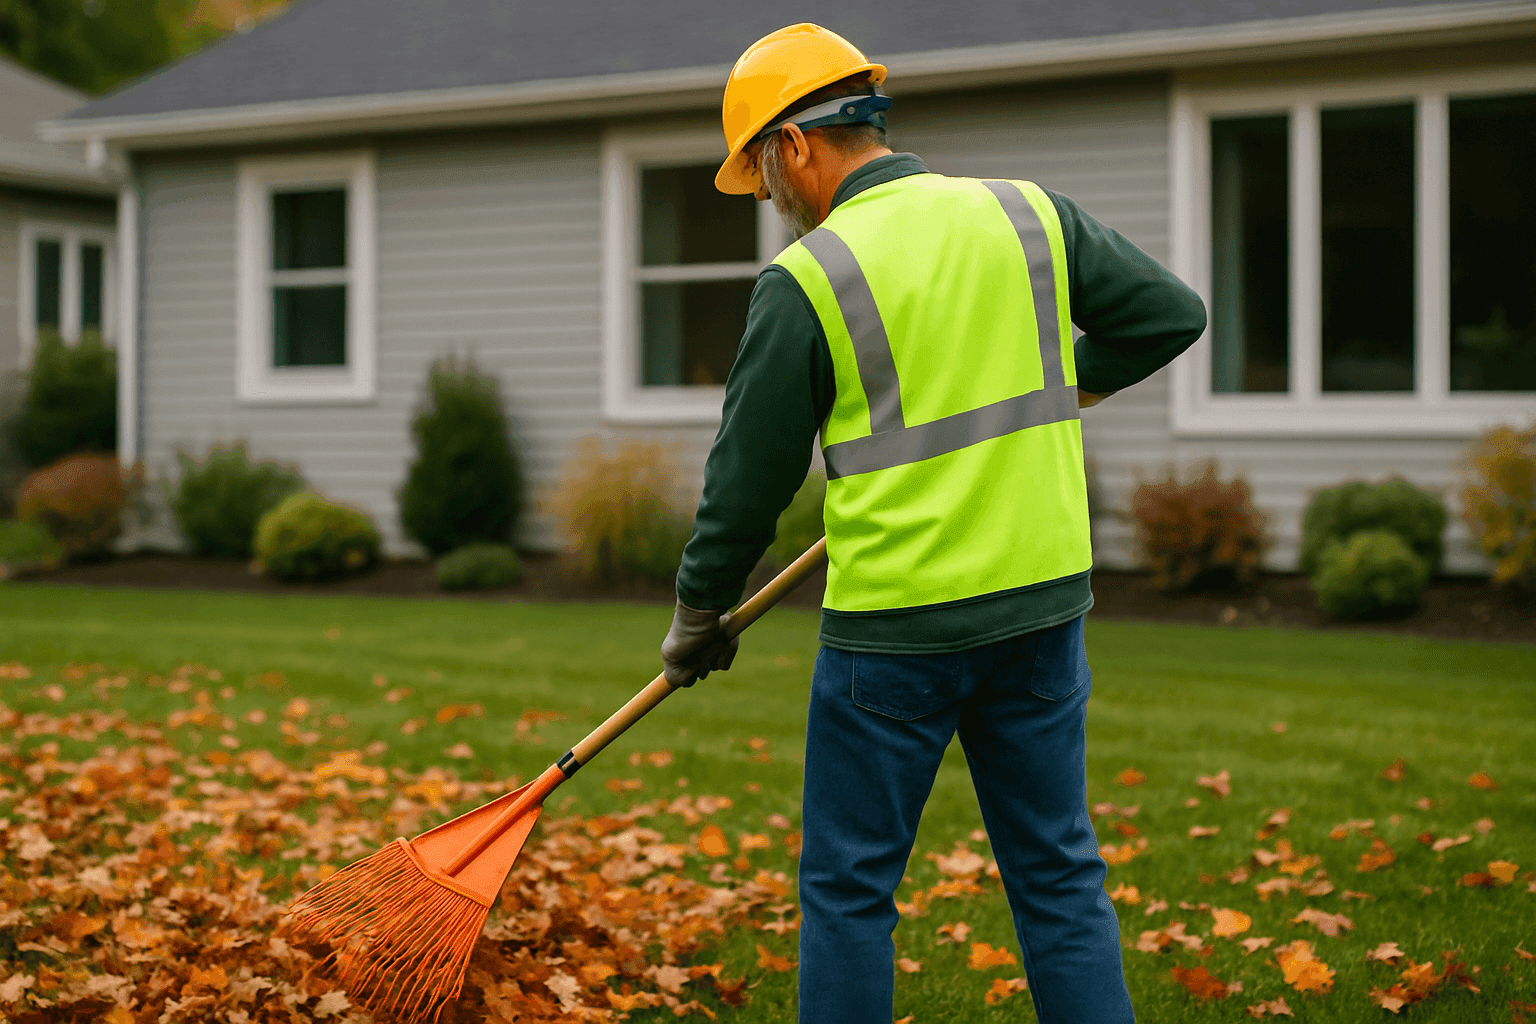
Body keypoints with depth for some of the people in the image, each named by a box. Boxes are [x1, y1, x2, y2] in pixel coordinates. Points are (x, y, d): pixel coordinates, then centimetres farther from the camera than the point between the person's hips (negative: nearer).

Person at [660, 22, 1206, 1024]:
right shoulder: (1032, 216, 3)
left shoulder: (807, 279, -9)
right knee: (1060, 875, 13)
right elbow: (1171, 312, 10)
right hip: (1042, 602, 5)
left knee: (849, 886, 9)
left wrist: (698, 618, 11)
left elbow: (750, 478, -3)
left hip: (894, 630, -5)